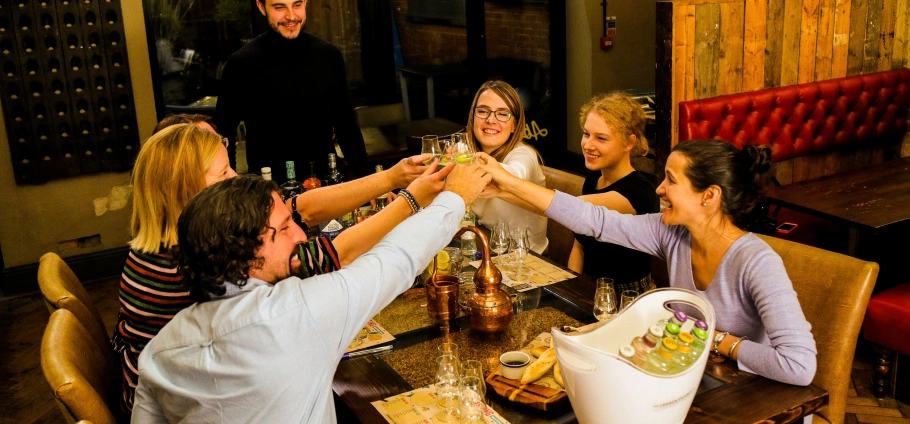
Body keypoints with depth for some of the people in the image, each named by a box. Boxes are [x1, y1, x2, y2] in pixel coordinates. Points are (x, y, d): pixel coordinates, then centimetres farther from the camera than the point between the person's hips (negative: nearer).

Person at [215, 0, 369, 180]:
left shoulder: (328, 55, -1)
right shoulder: (241, 63, -10)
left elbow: (345, 123, 7)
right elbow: (224, 133, -3)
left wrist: (364, 175, 2)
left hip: (324, 177, 3)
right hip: (269, 184, -3)